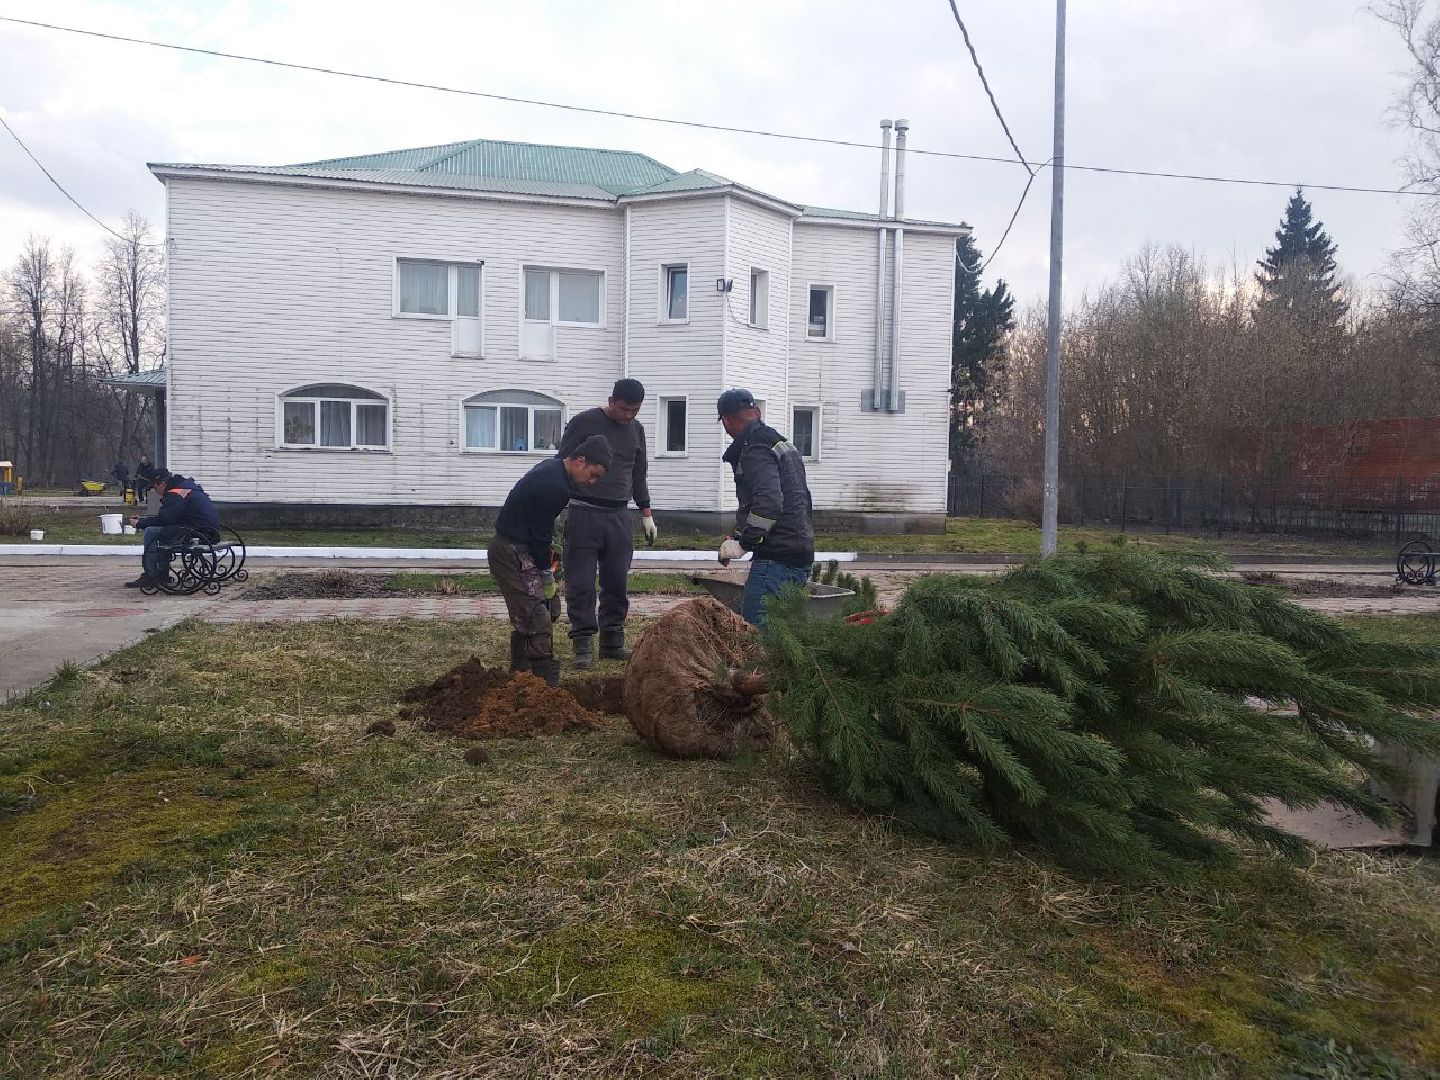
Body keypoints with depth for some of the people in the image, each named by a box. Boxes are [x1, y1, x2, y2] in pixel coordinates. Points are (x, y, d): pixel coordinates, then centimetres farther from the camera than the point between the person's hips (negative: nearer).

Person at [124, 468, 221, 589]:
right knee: (162, 531, 22)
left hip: (202, 533, -10)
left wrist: (140, 523, 0)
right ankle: (161, 575, 21)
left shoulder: (176, 494, -11)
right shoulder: (184, 486, 20)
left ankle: (150, 577, -3)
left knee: (151, 532, -7)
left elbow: (163, 519, -14)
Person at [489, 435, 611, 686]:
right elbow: (540, 535, -18)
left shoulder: (552, 467, 9)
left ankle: (520, 674, 26)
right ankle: (547, 685, -8)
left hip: (511, 549, 11)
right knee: (539, 620, -11)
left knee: (524, 615, 17)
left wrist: (549, 549, 10)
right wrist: (548, 576, -8)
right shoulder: (554, 487, -23)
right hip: (513, 554, -11)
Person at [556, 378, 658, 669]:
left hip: (619, 517, 5)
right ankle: (583, 646, 2)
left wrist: (646, 514, 18)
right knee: (581, 585, -4)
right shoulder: (583, 423, -2)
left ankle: (612, 643, 15)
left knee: (617, 583, 6)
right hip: (584, 514, -5)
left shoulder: (636, 430, 15)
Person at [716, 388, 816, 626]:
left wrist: (742, 542, -16)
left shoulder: (754, 452, -12)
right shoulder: (784, 444, 20)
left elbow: (768, 503, -26)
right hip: (802, 554, 10)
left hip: (777, 559, -10)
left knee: (753, 627, -10)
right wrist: (740, 535, 19)